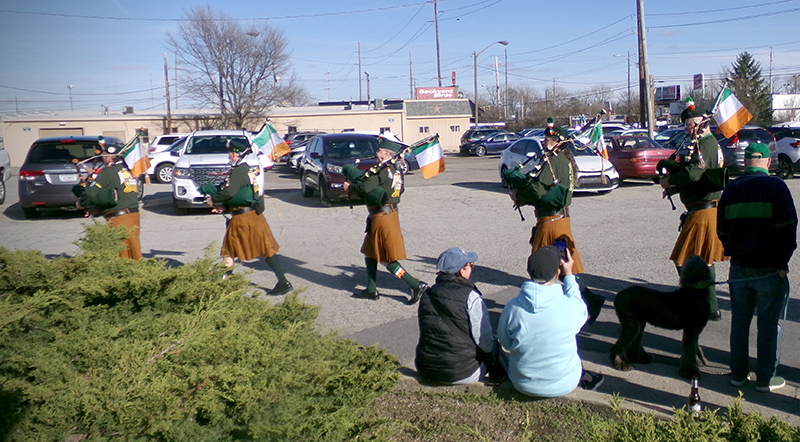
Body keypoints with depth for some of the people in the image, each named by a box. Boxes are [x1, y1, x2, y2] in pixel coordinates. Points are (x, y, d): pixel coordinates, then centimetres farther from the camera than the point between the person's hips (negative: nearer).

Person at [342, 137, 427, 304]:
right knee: (370, 252, 19)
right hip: (391, 213, 10)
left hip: (382, 218, -10)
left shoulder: (383, 170, -18)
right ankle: (371, 290, 27)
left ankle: (416, 285, -4)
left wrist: (350, 187, -7)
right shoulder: (395, 170, 11)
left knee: (389, 260, -4)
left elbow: (365, 187, -28)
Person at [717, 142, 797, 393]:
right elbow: (787, 229, -12)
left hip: (739, 268, 4)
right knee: (768, 325, 6)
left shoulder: (731, 189, 5)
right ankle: (765, 379, 14)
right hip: (769, 269, -4)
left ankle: (738, 374, 21)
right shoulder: (775, 186, -8)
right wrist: (782, 263, -4)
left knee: (739, 323, 13)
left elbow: (722, 230, 9)